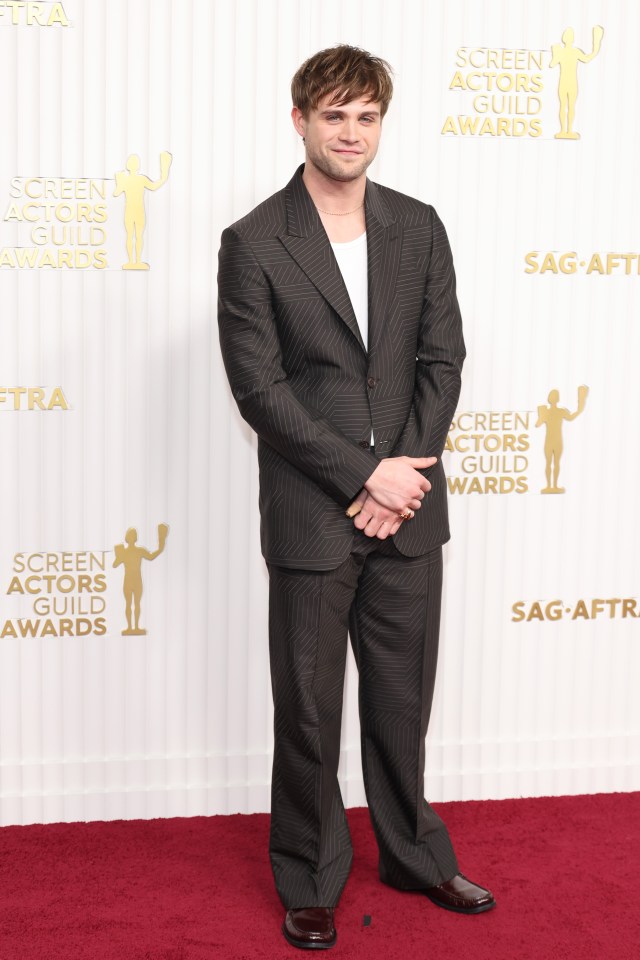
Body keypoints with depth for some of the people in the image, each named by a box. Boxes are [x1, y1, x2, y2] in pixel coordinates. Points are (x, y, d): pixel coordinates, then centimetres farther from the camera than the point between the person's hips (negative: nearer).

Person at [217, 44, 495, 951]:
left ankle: (414, 855, 36)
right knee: (308, 710, 9)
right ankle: (310, 881, 28)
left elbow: (443, 359, 4)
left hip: (408, 508, 3)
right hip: (310, 519, -3)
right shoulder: (253, 244, -6)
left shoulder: (419, 228, 6)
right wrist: (366, 476, -14)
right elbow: (260, 388, -11)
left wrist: (404, 475, -8)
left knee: (403, 698, 16)